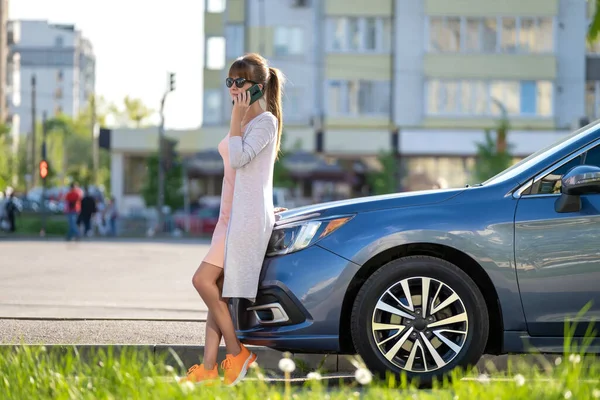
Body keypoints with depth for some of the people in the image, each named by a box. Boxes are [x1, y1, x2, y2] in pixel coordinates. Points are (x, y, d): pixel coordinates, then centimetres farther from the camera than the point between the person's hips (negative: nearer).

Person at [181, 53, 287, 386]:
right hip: (232, 215, 10)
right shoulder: (245, 122, 21)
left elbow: (239, 158, -21)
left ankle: (237, 353, -8)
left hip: (248, 216, -10)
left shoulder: (265, 121, -8)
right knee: (216, 288, 3)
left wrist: (237, 117, -15)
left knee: (204, 281, -15)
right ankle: (208, 368, 2)